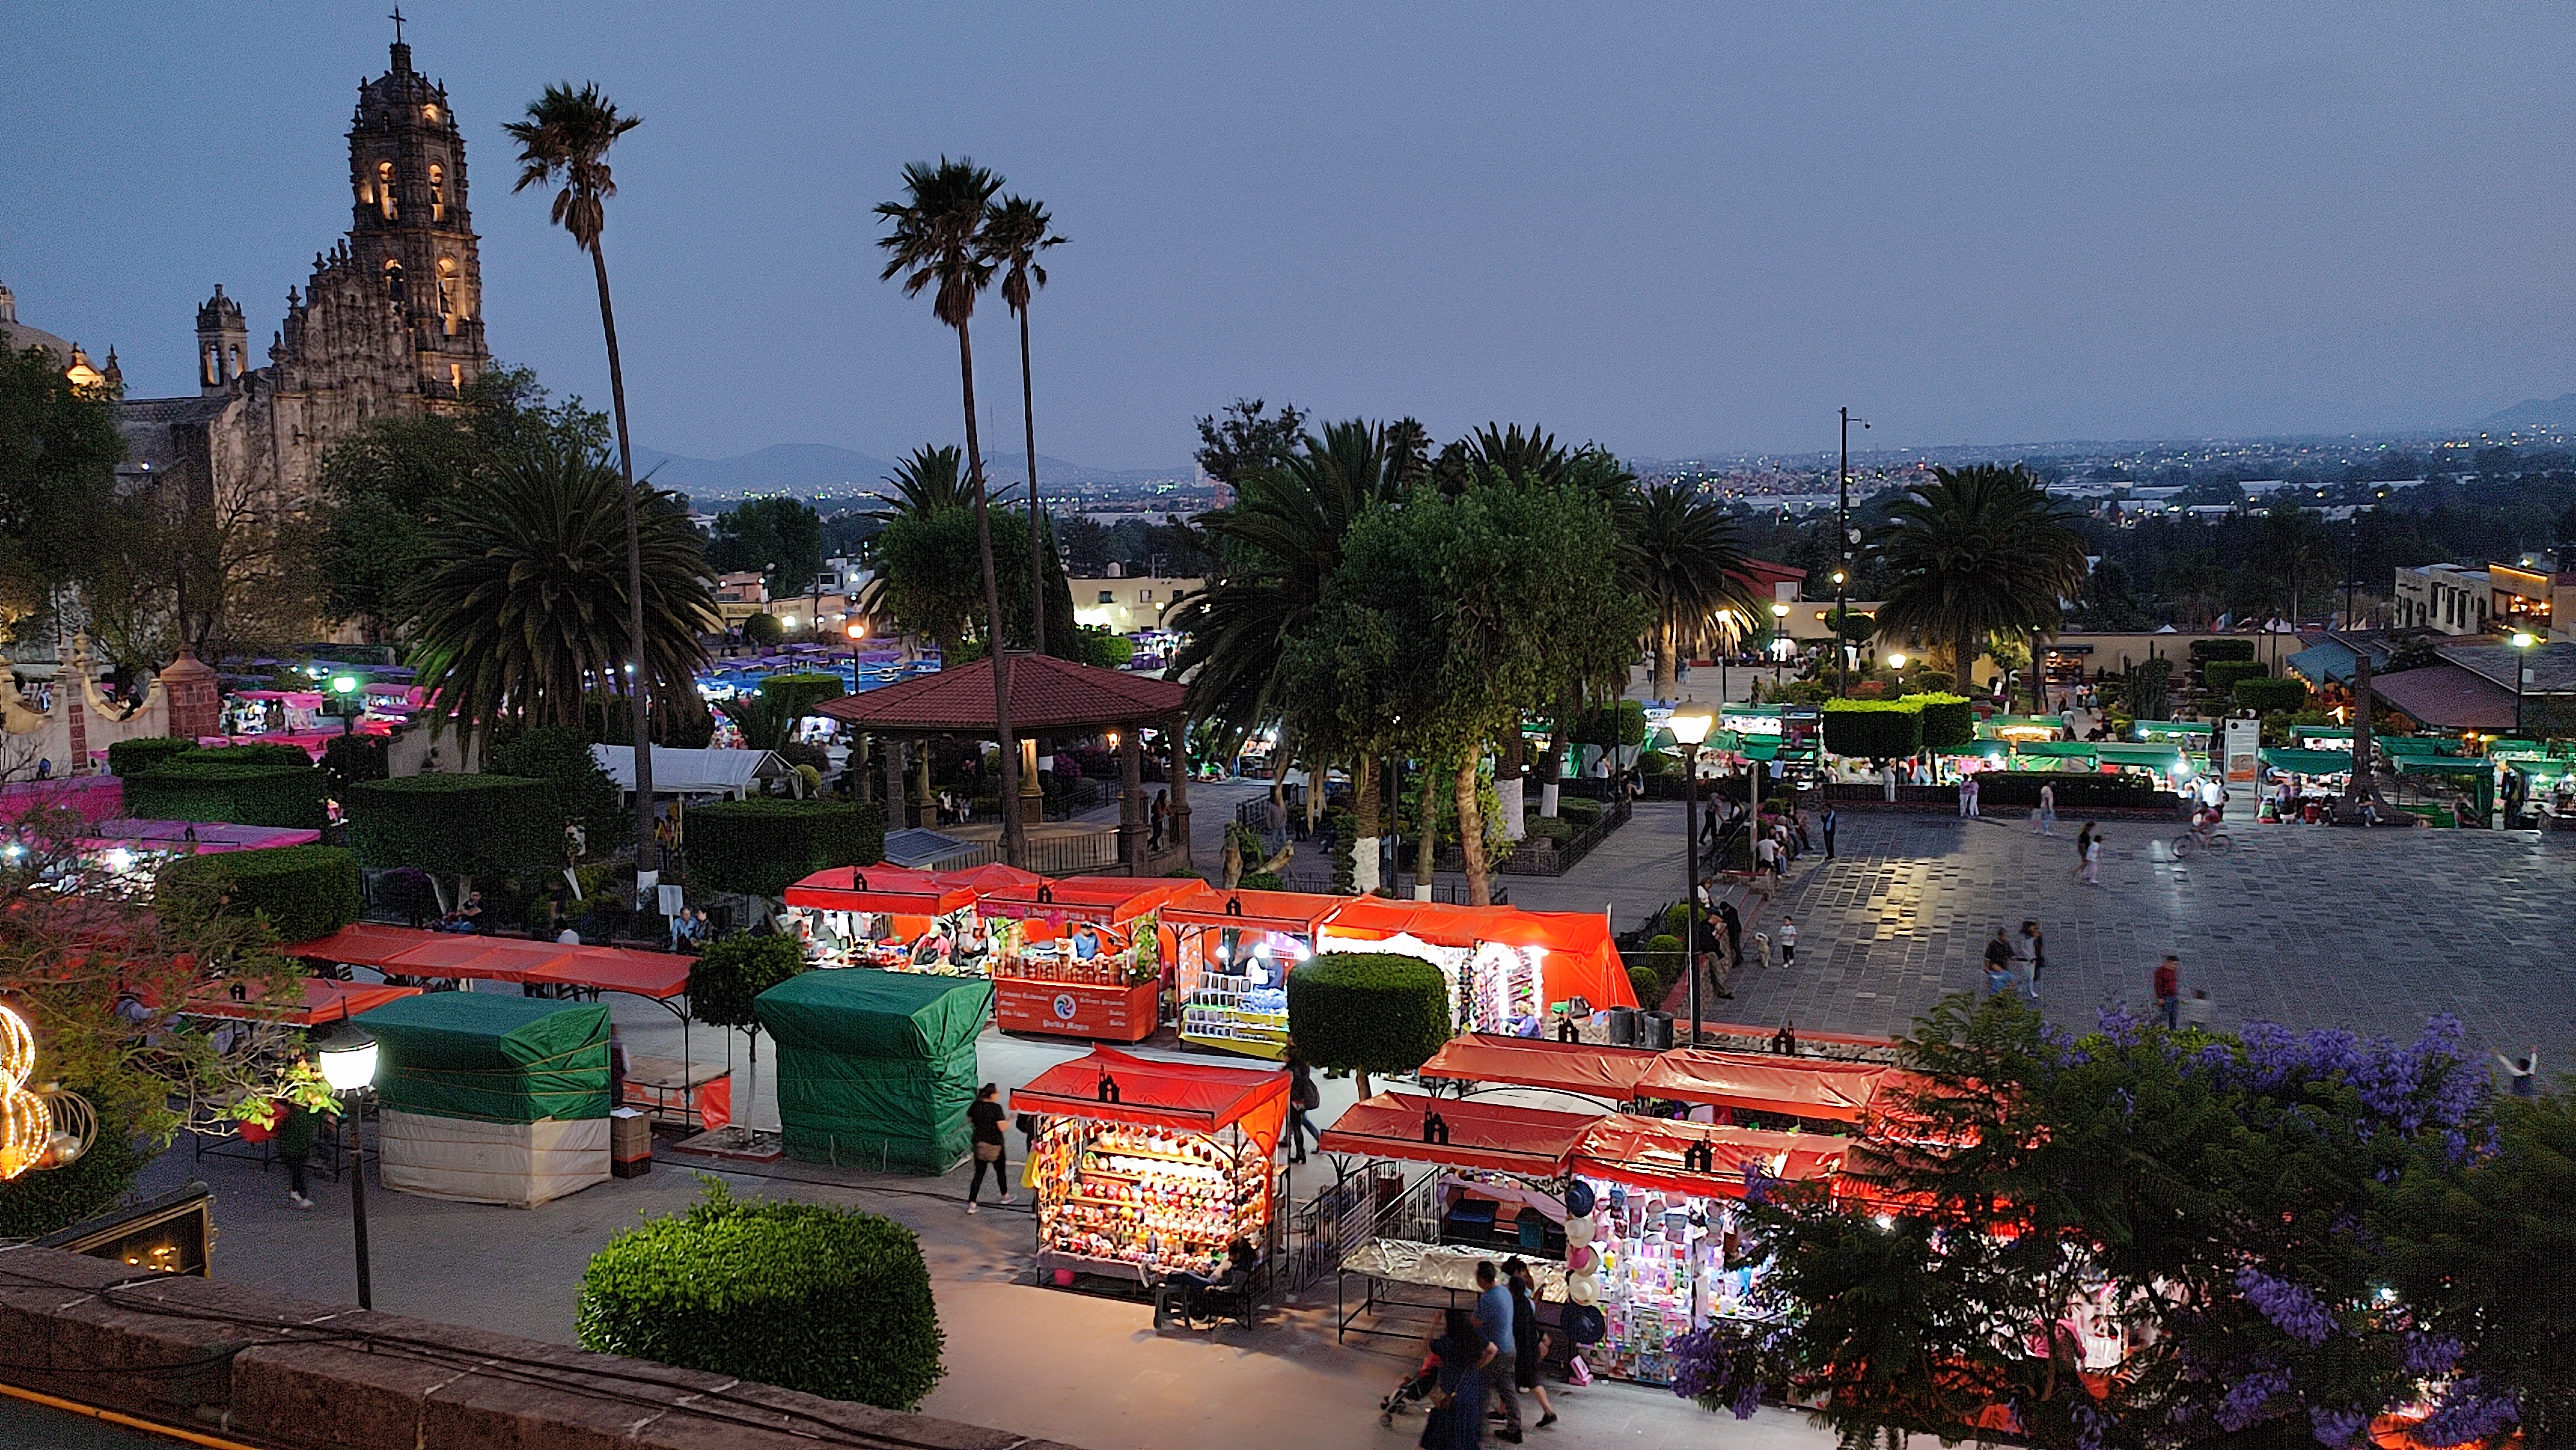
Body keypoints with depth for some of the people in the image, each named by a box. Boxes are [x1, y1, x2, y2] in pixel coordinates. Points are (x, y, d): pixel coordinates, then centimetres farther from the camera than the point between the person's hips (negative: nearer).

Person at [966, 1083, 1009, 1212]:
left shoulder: (976, 1105, -3)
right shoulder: (996, 1108, -17)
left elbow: (969, 1120, 11)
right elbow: (1002, 1127, -18)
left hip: (979, 1143, 4)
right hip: (995, 1144, -3)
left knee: (979, 1173, 5)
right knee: (1000, 1170, 19)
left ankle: (971, 1203, -4)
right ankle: (1005, 1196, 38)